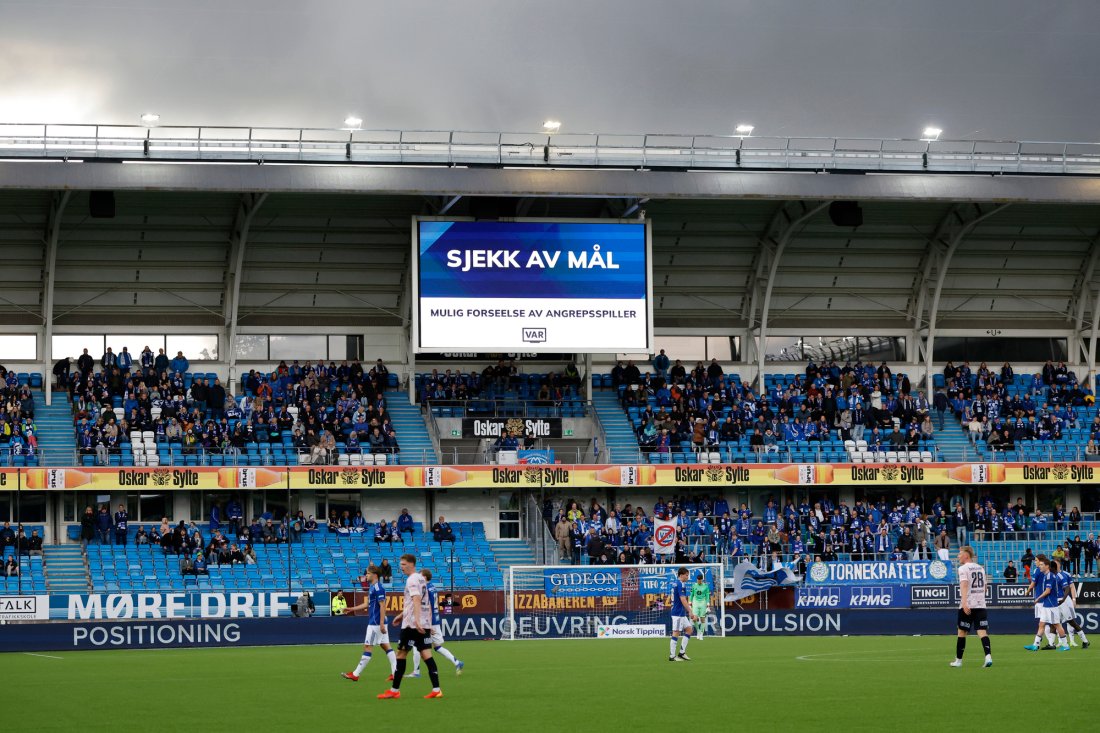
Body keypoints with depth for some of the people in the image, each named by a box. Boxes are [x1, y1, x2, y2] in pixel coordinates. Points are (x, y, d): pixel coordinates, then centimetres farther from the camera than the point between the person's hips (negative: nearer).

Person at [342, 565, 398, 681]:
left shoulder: (378, 588, -16)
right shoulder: (372, 587, 14)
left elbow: (382, 606, -21)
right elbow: (367, 604, 24)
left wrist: (381, 623, -25)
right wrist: (352, 609, 23)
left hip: (376, 623, -10)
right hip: (373, 622, 10)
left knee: (367, 647, -5)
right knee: (386, 646, 8)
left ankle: (355, 674, -2)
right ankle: (395, 672, 6)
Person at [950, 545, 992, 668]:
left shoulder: (963, 569, -6)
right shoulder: (980, 568, 15)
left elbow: (964, 585, -19)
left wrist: (964, 603, -29)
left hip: (967, 606, -5)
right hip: (981, 605, 5)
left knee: (962, 632, 7)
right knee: (982, 631, -3)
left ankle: (958, 660, 15)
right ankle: (988, 657, -23)